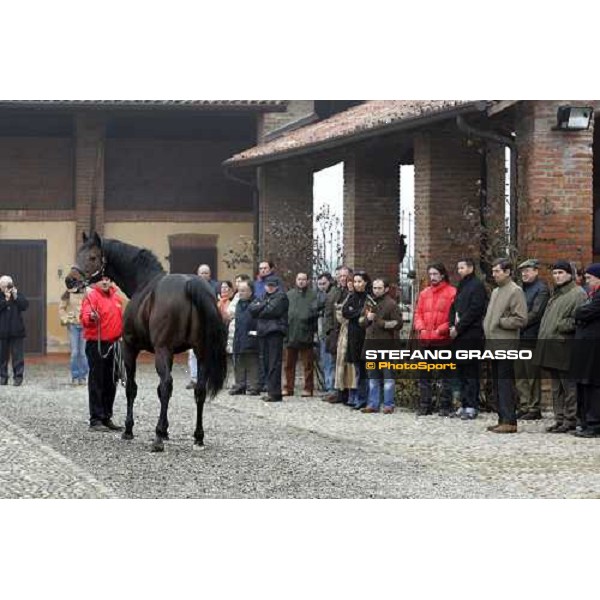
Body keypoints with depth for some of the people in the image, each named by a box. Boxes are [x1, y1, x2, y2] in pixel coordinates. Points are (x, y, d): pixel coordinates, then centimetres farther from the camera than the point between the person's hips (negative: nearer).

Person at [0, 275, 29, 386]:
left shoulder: (18, 294, 7)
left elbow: (25, 305, -6)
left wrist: (16, 297, -14)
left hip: (16, 331, 0)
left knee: (17, 354, -3)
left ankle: (18, 376, 0)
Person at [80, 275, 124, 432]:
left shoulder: (116, 296, 13)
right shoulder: (91, 296, -10)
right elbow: (84, 317, -24)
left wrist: (121, 334, 22)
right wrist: (90, 318, -44)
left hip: (112, 344, 7)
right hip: (96, 344, -7)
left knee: (110, 383, 12)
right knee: (96, 383, -5)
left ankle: (107, 418, 21)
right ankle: (96, 420, -4)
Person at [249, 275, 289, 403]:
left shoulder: (281, 296, 0)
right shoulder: (263, 297, 22)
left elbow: (272, 311, -12)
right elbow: (252, 308, 10)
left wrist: (259, 311, 2)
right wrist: (263, 305, -6)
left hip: (275, 331, -7)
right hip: (264, 331, 8)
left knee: (274, 363, -10)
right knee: (268, 363, 8)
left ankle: (275, 393, -13)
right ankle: (271, 391, 12)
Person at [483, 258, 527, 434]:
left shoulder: (515, 291, -8)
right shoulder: (496, 292, 20)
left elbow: (520, 320, -15)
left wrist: (500, 322, -12)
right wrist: (487, 326, 11)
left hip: (506, 346, -9)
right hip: (494, 345, 9)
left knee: (505, 383, -10)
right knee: (497, 384, 10)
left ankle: (509, 421, -9)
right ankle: (502, 419, 15)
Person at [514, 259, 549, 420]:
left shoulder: (541, 289, -6)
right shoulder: (522, 288, 18)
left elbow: (535, 314, -14)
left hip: (531, 337, -8)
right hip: (519, 337, 8)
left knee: (532, 375, -4)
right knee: (520, 374, 9)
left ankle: (534, 408, 0)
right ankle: (524, 406, 14)